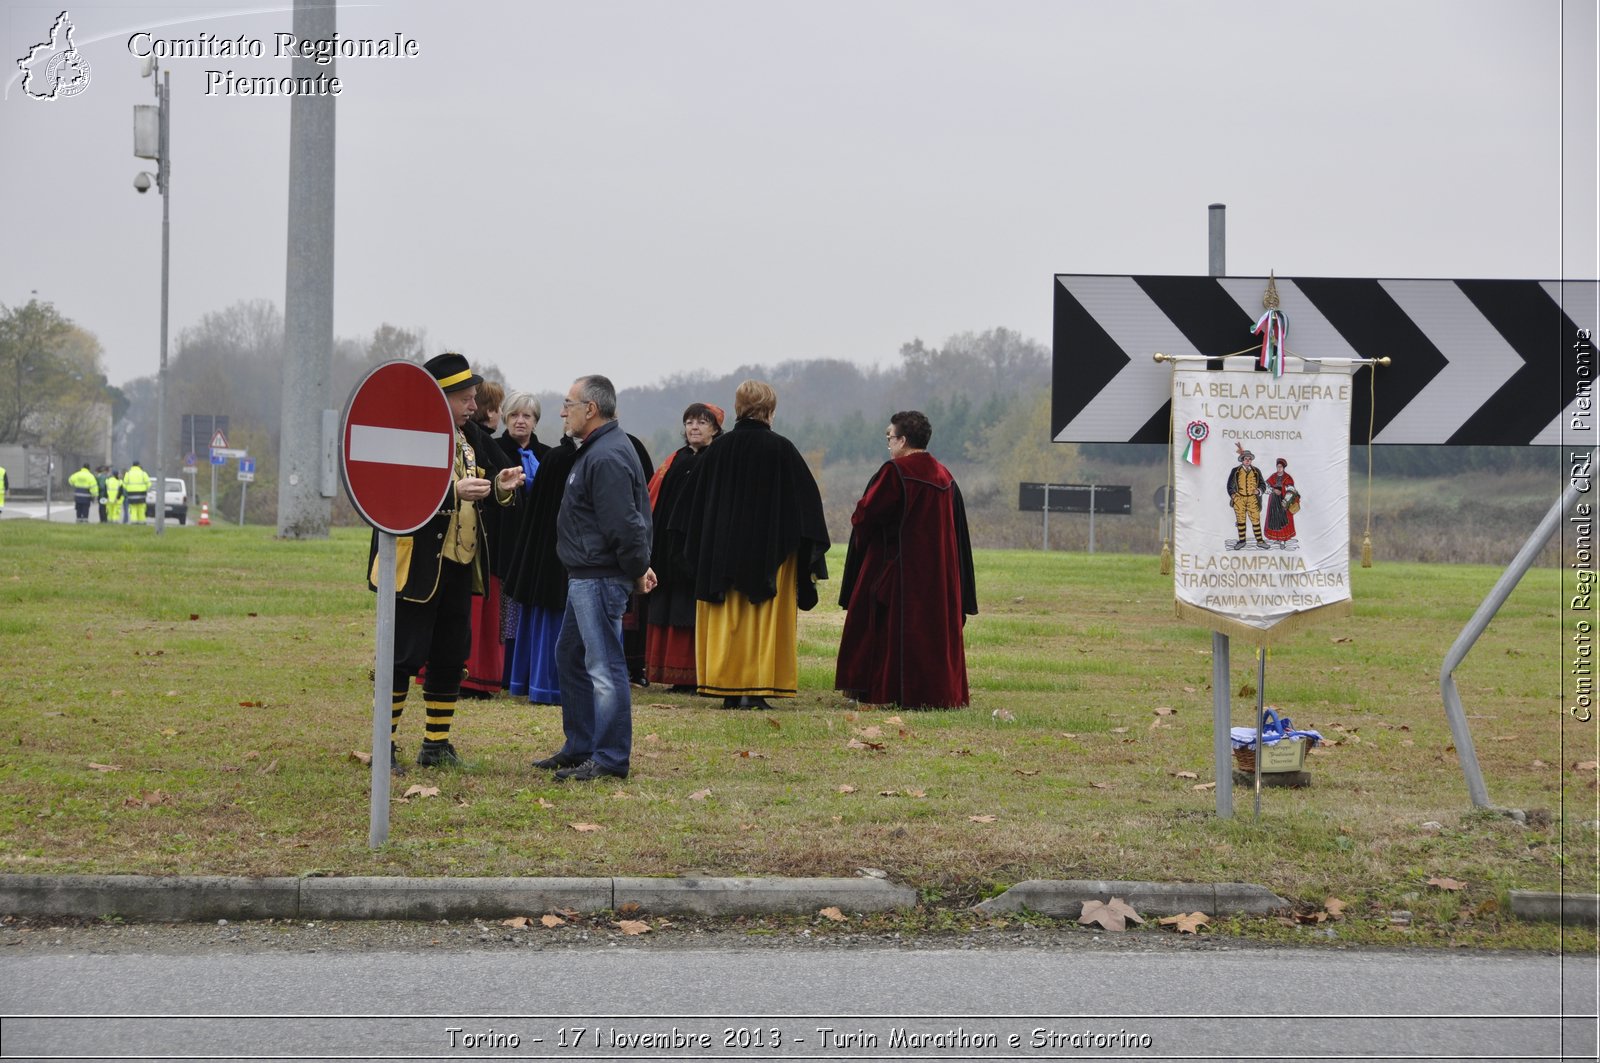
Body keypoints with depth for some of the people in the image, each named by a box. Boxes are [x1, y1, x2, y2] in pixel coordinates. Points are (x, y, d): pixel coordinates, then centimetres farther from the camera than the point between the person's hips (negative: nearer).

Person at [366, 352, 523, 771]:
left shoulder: (462, 443, 16)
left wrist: (499, 487, 2)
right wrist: (452, 492, -32)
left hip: (457, 569, 9)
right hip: (418, 569, -8)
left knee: (451, 657, 11)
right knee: (405, 656, -6)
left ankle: (437, 745, 20)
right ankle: (384, 746, 1)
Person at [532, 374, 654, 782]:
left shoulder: (606, 458, -19)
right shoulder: (597, 449, 16)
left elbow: (623, 524, -23)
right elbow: (623, 521, 19)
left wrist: (637, 570, -13)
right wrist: (637, 566, 13)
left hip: (600, 579, -12)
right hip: (586, 577, 12)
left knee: (604, 666, -8)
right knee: (570, 657, 19)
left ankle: (610, 759, -5)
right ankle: (579, 748, 27)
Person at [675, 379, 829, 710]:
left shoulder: (717, 450, 2)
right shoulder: (780, 449, -7)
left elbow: (691, 504, 8)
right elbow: (807, 497, -5)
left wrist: (698, 552, 19)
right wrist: (809, 553, 2)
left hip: (721, 550, 3)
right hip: (769, 550, -3)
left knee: (725, 620, 8)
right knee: (764, 619, 1)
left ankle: (727, 691, 7)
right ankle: (754, 691, -5)